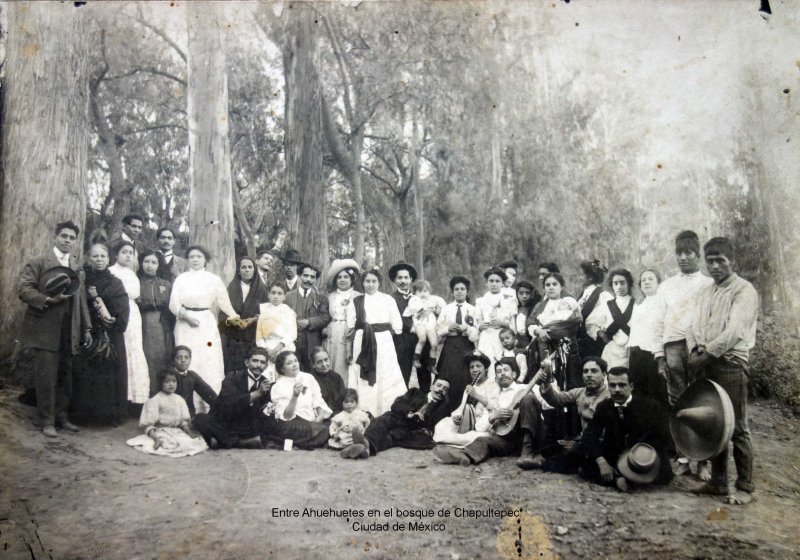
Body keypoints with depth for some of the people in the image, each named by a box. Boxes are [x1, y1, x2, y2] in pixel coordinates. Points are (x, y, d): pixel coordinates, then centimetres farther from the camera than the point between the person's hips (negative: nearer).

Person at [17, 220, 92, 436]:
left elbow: (81, 300, 17)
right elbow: (23, 289, -8)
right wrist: (48, 300, -21)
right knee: (46, 379, -4)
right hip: (45, 332, -5)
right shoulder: (38, 263, 1)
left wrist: (86, 328, 13)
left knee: (64, 378, 8)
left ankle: (61, 417, 20)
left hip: (68, 333, 5)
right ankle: (47, 422, 6)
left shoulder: (77, 267, 15)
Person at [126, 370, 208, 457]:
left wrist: (190, 432, -5)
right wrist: (156, 437, -27)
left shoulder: (180, 400, 13)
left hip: (177, 432, 6)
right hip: (161, 432, -6)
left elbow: (184, 420, 13)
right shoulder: (155, 400, -4)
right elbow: (147, 423, -10)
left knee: (194, 440, -20)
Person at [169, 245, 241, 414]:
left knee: (210, 365, -5)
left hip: (207, 324, 0)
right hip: (186, 326, 0)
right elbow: (173, 305, 2)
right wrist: (185, 315, -14)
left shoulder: (214, 279, 7)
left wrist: (232, 315, -14)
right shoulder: (181, 279, 7)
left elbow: (223, 301, 1)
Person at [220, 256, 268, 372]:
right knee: (231, 368, -4)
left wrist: (254, 319, -14)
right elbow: (223, 311, 4)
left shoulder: (261, 288, 5)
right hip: (232, 337, 1)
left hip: (253, 337, -1)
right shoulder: (231, 288, 8)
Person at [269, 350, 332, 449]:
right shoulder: (278, 387, -3)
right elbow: (286, 416, -12)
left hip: (311, 421, 6)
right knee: (323, 430, -29)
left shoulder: (308, 377, 11)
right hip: (290, 425, -6)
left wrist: (320, 417, -11)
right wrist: (295, 396, -25)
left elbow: (319, 401, 9)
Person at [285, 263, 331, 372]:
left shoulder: (321, 298, 10)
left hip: (313, 345, 0)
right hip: (292, 344, 0)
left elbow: (326, 317, -2)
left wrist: (308, 322, -13)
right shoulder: (288, 296, 12)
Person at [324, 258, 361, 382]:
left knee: (348, 369, -4)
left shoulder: (358, 296, 1)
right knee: (332, 367, 2)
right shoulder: (331, 296, 13)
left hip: (351, 336, -3)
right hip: (333, 336, 3)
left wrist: (355, 329, -15)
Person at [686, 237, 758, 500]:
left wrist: (706, 355, -16)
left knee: (737, 428, -2)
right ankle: (718, 481, 20)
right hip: (705, 364, 7)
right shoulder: (705, 292, 17)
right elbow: (694, 325, 11)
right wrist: (695, 350, -8)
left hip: (731, 364, -7)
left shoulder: (744, 291, -6)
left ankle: (744, 486, 8)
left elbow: (734, 332, -17)